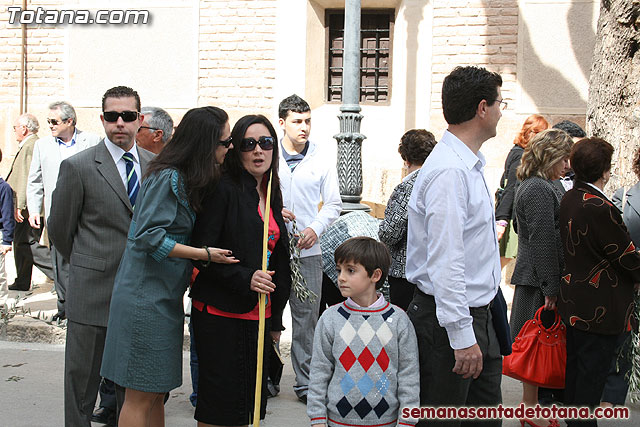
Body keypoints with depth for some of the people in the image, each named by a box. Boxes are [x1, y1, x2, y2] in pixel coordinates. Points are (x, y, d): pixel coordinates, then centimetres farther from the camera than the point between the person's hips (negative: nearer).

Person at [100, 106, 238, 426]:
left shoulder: (188, 180, 14)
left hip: (165, 297, 10)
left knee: (155, 392, 15)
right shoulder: (168, 178, -16)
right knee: (141, 395, -3)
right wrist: (204, 254, -21)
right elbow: (149, 237, -21)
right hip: (146, 296, -9)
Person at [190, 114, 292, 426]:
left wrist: (276, 319, 19)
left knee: (250, 400, 9)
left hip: (259, 316, 7)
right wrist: (244, 278, -23)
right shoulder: (223, 190, -8)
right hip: (221, 315, -7)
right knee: (218, 402, -2)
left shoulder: (271, 196, 13)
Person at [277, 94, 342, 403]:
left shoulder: (322, 162, 7)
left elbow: (333, 204, 11)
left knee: (306, 317, 3)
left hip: (308, 250, 1)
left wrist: (316, 228, -6)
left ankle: (305, 382, 12)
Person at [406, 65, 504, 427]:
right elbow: (445, 261, -25)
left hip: (478, 315, 10)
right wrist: (462, 336, -25)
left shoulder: (469, 165, 13)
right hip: (451, 318, -10)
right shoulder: (449, 171, -21)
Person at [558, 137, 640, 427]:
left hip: (573, 302, 9)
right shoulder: (600, 208, -25)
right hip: (600, 308, -9)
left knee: (574, 367, 19)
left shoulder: (569, 199, 3)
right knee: (592, 373, 2)